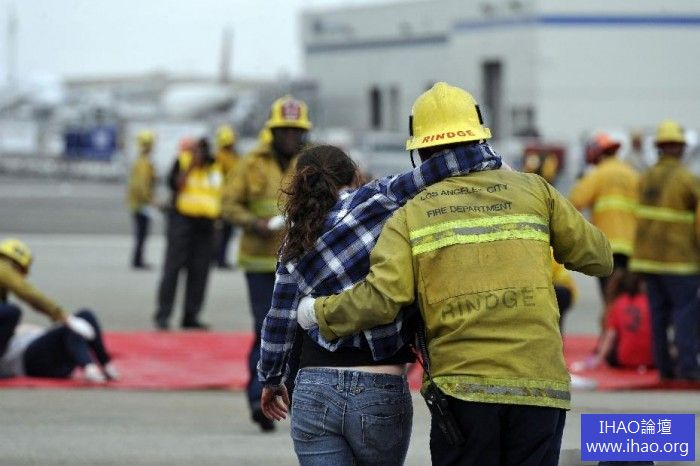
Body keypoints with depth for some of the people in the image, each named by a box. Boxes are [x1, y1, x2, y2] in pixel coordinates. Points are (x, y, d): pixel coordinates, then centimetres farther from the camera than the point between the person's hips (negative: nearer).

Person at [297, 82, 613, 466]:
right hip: (540, 385, 1)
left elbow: (381, 298, -7)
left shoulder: (411, 215, 6)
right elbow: (598, 258, 14)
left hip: (461, 385, -1)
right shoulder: (533, 191, 10)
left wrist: (318, 312, 10)